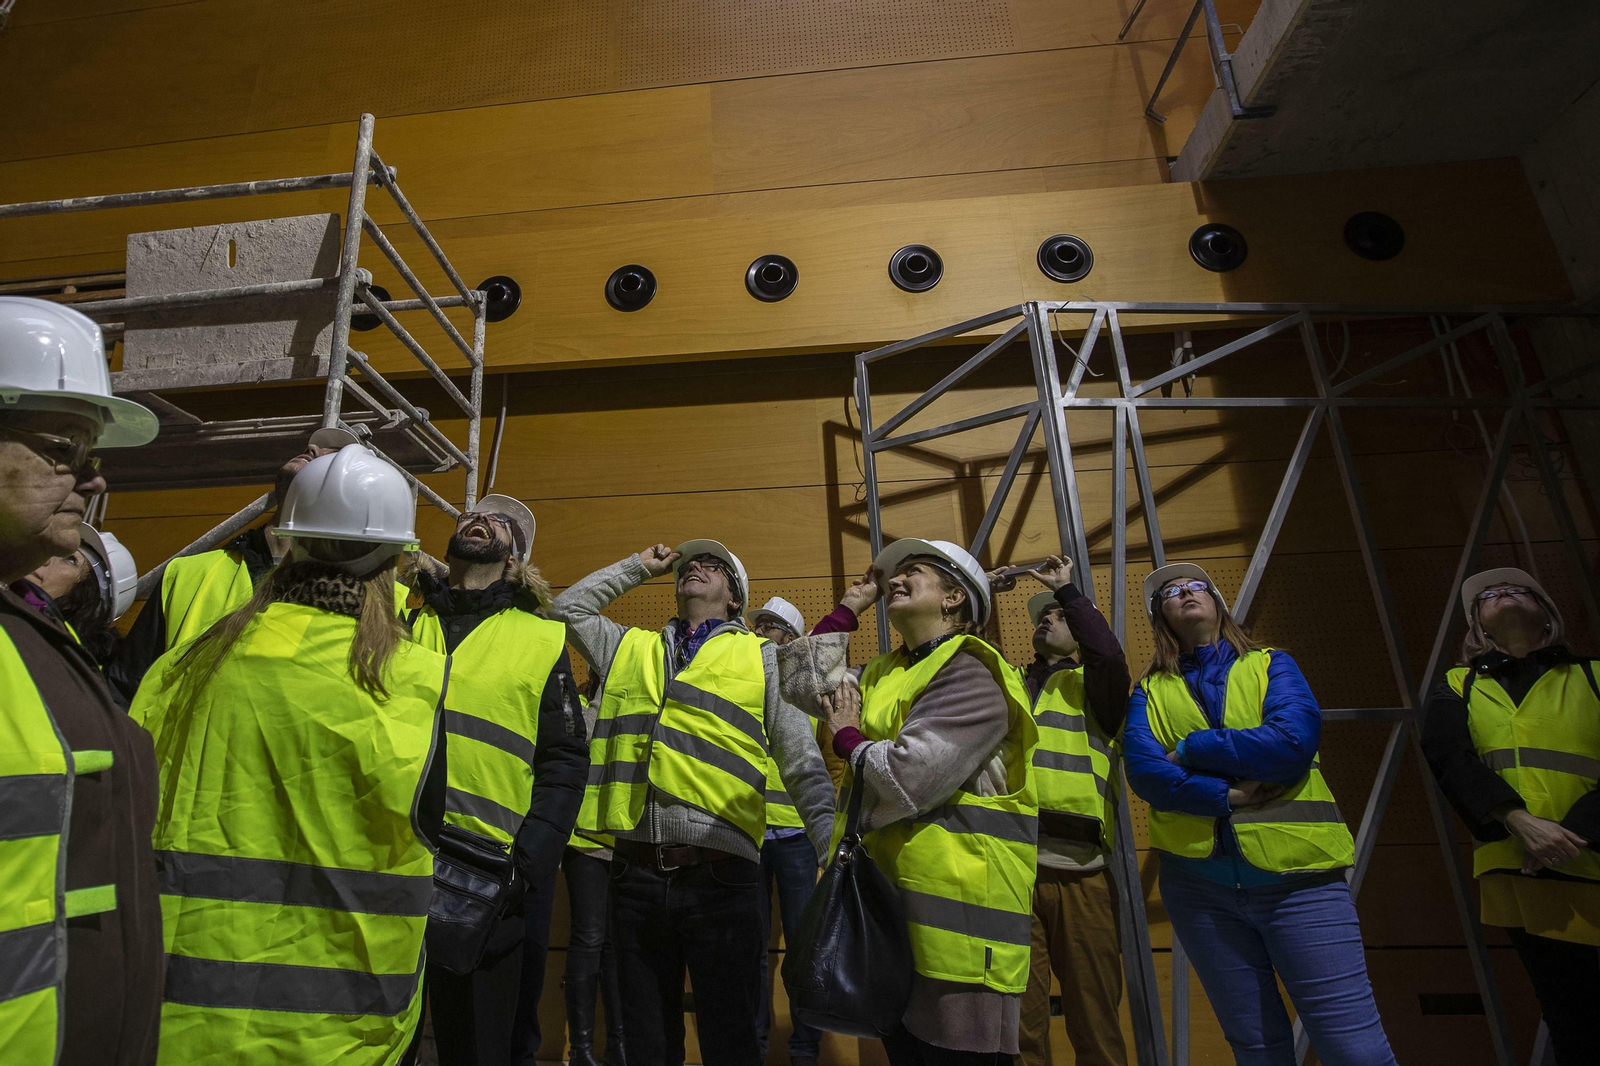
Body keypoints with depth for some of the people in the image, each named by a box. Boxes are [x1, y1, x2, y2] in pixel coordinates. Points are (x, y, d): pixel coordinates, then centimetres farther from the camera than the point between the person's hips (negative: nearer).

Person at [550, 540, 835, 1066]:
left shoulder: (762, 656, 7)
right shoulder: (630, 648, 16)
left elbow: (804, 766, 4)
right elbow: (568, 607, 24)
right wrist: (639, 566, 24)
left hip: (720, 874, -2)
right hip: (635, 871, 3)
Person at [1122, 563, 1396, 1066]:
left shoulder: (1271, 665, 7)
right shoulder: (1149, 691, 8)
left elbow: (1294, 741, -12)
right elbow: (1142, 769, -8)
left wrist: (1188, 749, -8)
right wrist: (1228, 795, -18)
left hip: (1297, 873, -1)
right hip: (1199, 882, 1)